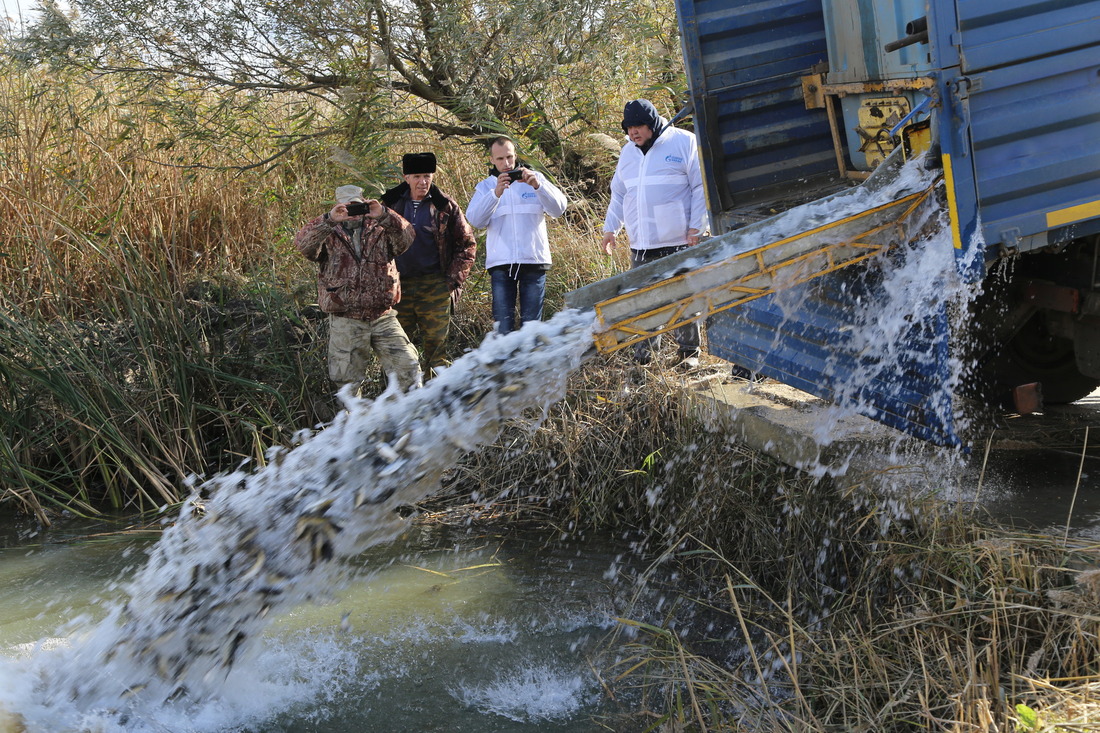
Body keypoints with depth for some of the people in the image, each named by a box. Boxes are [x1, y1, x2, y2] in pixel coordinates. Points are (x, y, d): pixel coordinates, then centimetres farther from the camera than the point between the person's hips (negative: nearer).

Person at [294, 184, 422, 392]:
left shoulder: (381, 231, 7)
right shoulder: (329, 236, 3)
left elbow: (406, 239, -12)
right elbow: (303, 244, -16)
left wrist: (384, 216, -27)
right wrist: (329, 220, -30)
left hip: (383, 318, 1)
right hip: (345, 322, -1)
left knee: (407, 369, -3)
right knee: (347, 380, 7)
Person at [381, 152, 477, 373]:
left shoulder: (445, 206, 2)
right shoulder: (391, 204, 6)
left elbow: (467, 244, 7)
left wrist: (454, 279, -1)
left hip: (435, 288, -2)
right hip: (399, 287, 2)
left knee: (435, 343, -3)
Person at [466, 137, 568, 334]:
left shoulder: (534, 178, 12)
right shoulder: (486, 186, 13)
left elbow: (559, 208, -2)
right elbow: (475, 220, -4)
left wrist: (538, 185, -19)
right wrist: (496, 194, -19)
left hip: (534, 261, 0)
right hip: (501, 264, 0)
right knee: (503, 326, -3)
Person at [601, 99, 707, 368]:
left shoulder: (685, 142, -3)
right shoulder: (627, 152, 16)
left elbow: (701, 187, -4)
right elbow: (618, 194, 26)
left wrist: (696, 227, -9)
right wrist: (610, 227, 19)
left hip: (678, 242, -5)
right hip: (640, 245, 5)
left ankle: (689, 353, 13)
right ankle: (641, 357, 8)